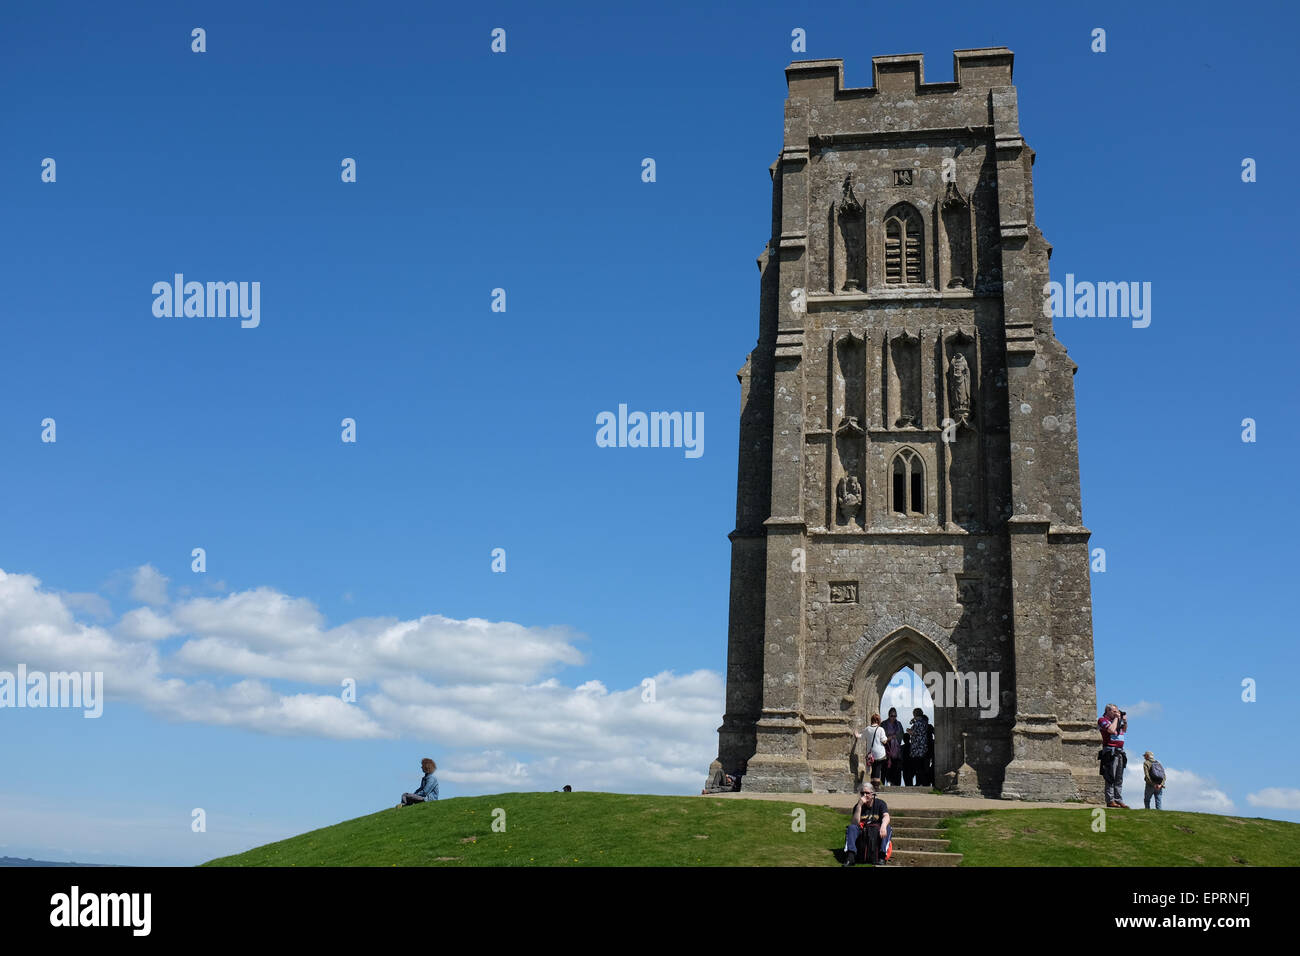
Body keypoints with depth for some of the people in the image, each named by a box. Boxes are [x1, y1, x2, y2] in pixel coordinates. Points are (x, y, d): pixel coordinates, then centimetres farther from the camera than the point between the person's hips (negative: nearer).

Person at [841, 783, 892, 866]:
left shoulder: (880, 803, 1)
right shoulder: (857, 806, 3)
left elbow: (886, 816, -18)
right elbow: (856, 823, -12)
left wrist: (883, 826, -42)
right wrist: (860, 805, -20)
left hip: (877, 833, -1)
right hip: (862, 833, 1)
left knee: (888, 828, -29)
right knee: (851, 827, -25)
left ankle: (881, 856, -40)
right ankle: (850, 855, -40)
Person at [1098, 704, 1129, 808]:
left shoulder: (1115, 720, 20)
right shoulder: (1102, 720, -3)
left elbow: (1124, 730, 33)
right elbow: (1111, 730, -19)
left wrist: (1125, 721, 15)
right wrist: (1116, 718, -6)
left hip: (1120, 752, 8)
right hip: (1110, 751, -8)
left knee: (1119, 779, 8)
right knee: (1111, 777, -10)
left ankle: (1119, 800, 10)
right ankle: (1110, 800, -10)